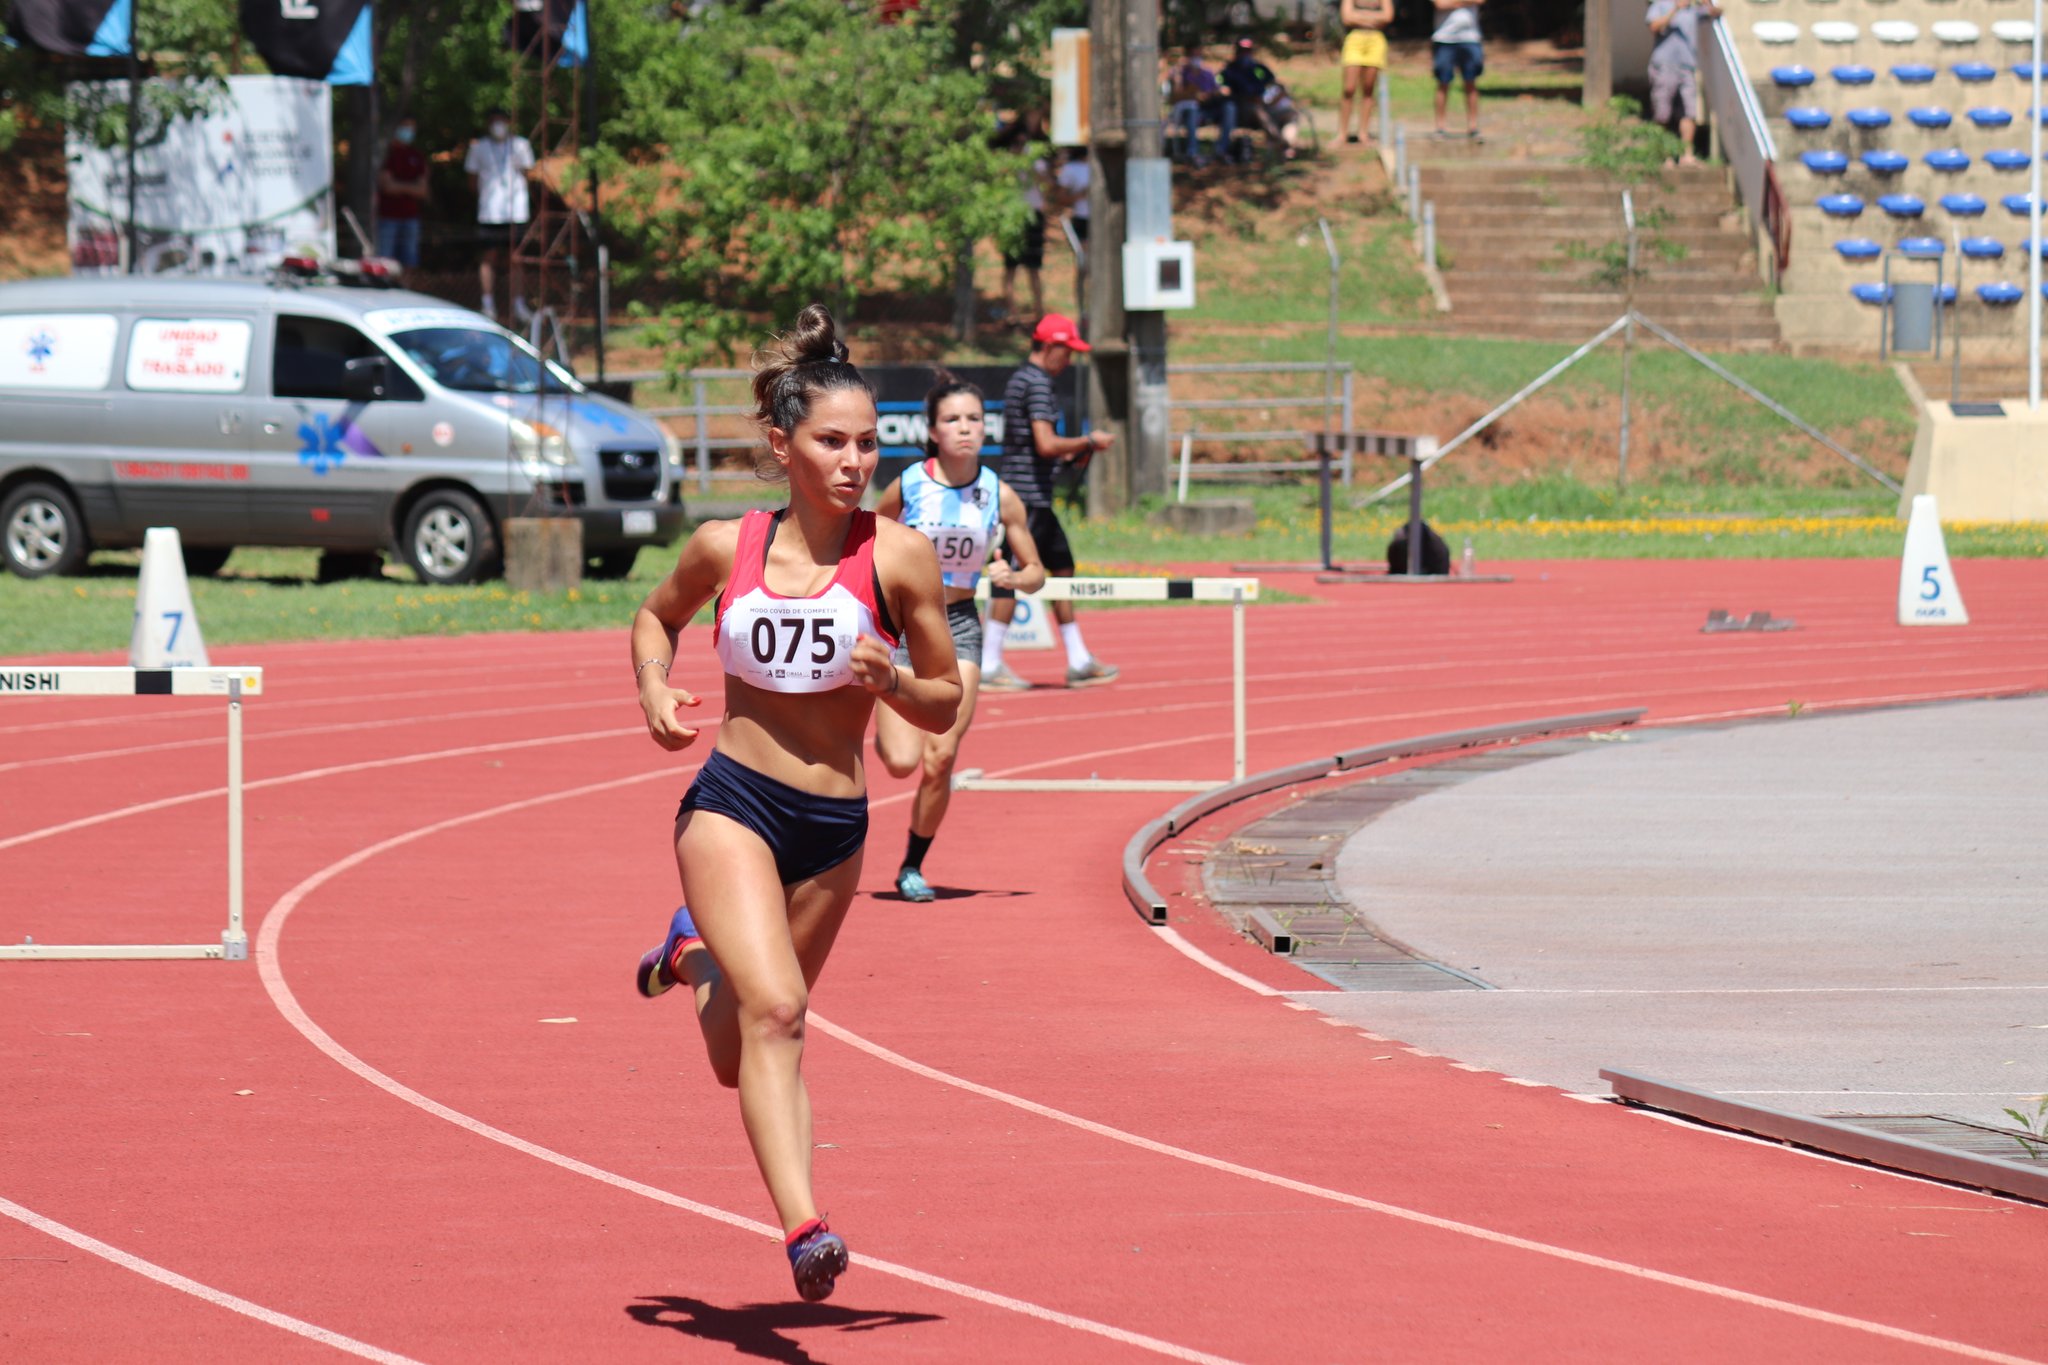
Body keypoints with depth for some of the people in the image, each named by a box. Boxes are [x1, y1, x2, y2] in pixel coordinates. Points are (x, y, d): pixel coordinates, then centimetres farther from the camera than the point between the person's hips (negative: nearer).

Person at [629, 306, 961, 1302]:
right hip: (732, 805, -2)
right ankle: (803, 1229, -31)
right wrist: (654, 692, 2)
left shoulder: (898, 556, -4)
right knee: (775, 1010, -25)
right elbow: (657, 616, 22)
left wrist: (888, 680, -19)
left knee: (740, 1059, 16)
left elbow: (943, 706, 2)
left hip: (834, 831, 2)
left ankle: (694, 956, 49)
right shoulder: (726, 548, 0)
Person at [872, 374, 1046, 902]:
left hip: (959, 626, 2)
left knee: (941, 759, -7)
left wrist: (1011, 577, -17)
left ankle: (913, 866, 14)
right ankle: (882, 722, 28)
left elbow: (1036, 573, 5)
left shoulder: (1000, 496, -4)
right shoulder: (907, 487, -10)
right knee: (902, 760, -11)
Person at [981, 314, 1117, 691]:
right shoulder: (1037, 384, -14)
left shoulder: (1019, 380, 17)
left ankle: (1078, 661, 18)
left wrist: (1069, 455, 17)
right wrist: (1088, 442, -10)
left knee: (1062, 568, 14)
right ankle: (989, 667, -7)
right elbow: (1045, 444, -23)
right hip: (1029, 494, -11)